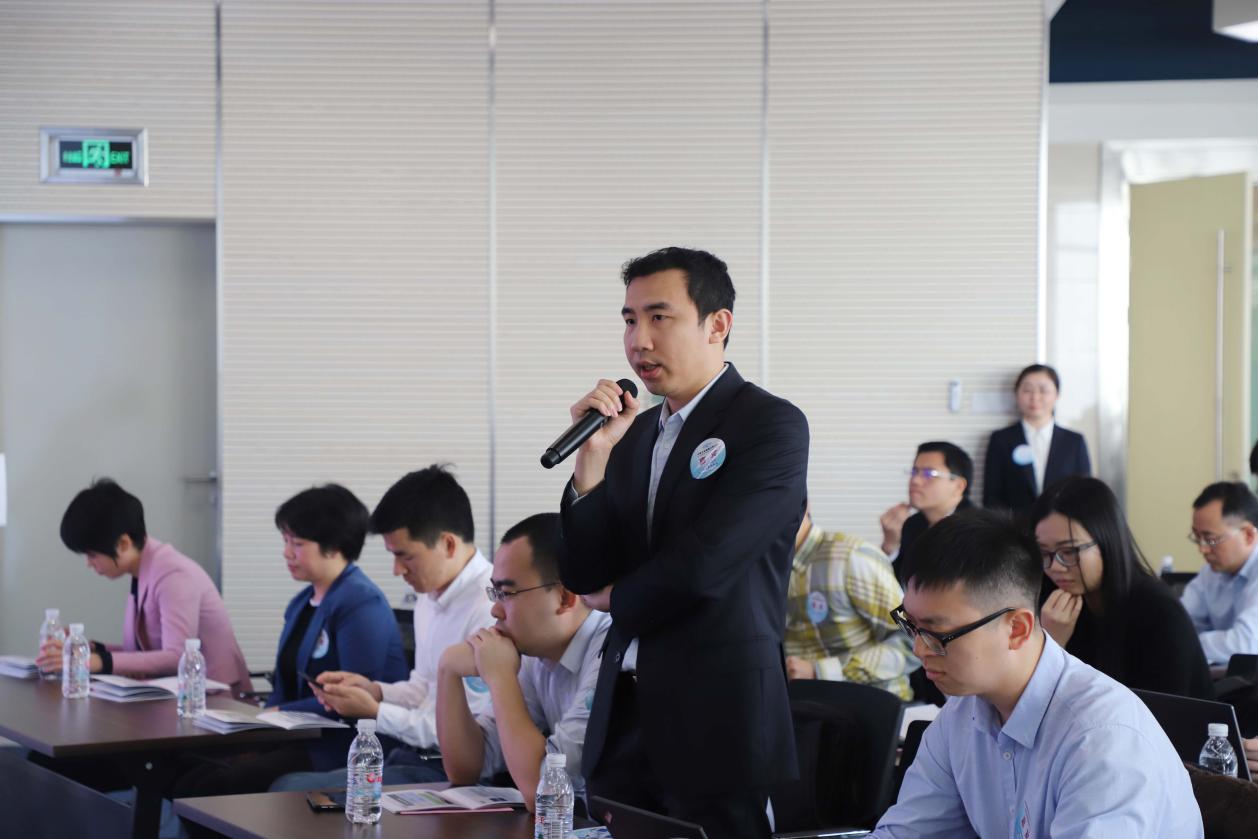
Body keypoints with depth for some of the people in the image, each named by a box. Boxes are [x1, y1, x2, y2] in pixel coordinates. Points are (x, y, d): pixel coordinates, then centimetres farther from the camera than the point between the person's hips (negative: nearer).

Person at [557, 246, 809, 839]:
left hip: (720, 726, -6)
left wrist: (617, 598, 3)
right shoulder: (632, 434, 12)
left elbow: (702, 567, -17)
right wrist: (593, 456, -5)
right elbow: (581, 577, 7)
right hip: (624, 723, 6)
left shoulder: (772, 426, -8)